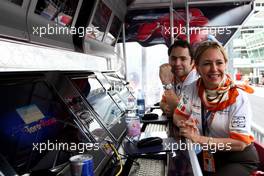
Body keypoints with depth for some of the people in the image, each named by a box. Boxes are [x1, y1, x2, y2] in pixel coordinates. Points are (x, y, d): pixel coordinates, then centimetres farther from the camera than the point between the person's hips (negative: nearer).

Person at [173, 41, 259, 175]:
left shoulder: (238, 97, -18)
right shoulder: (193, 89, -6)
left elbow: (240, 143, -21)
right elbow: (178, 115, 3)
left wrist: (199, 139, -30)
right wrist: (184, 125, -20)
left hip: (239, 159, -3)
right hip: (208, 156, 3)